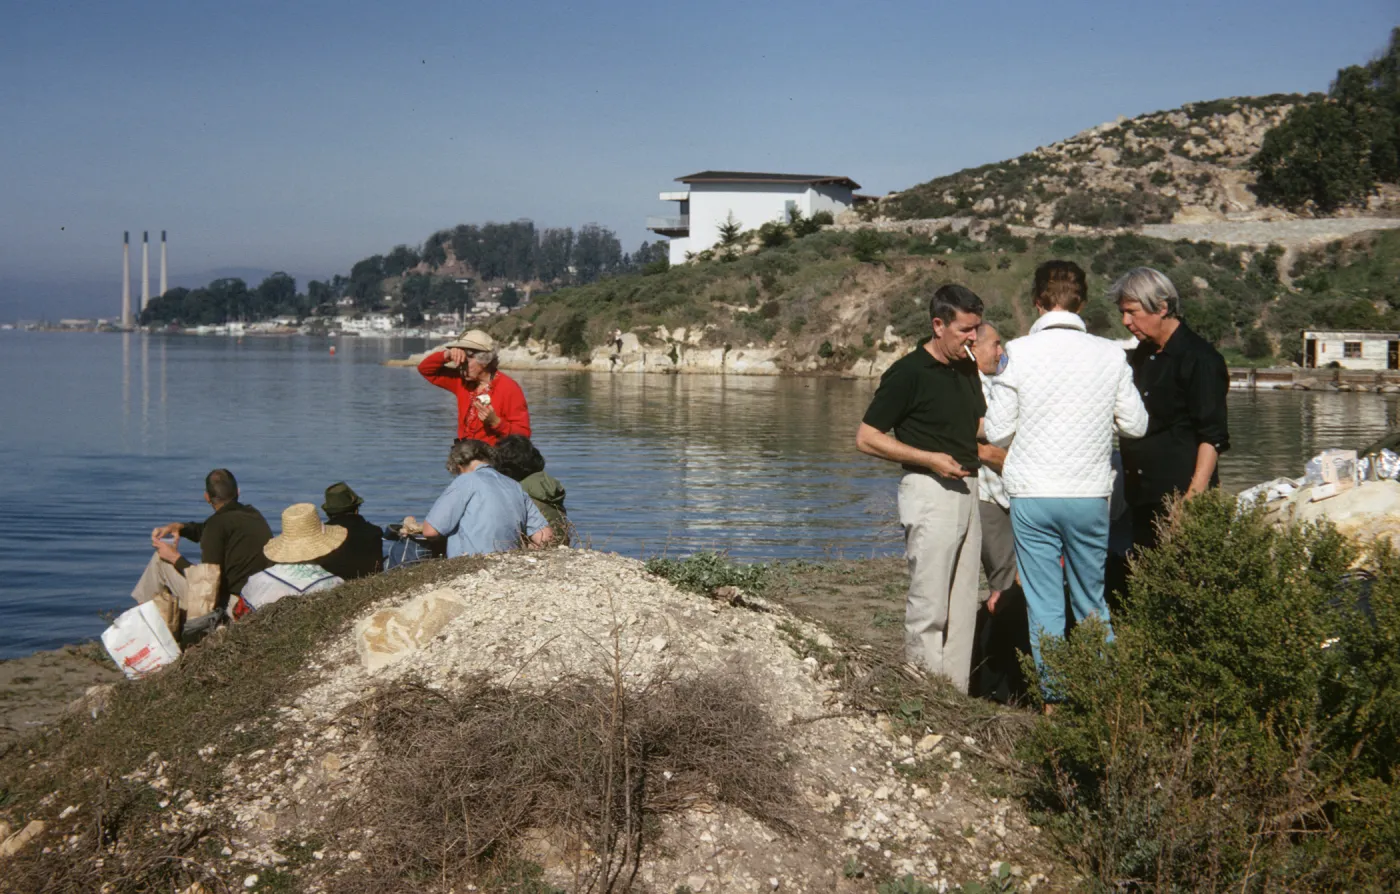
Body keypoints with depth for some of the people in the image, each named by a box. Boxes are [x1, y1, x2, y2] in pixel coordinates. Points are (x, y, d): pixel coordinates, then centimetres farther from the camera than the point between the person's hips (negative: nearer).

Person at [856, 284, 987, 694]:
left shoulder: (966, 369, 12)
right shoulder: (908, 372, -11)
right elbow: (866, 437, -11)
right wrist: (930, 458, -16)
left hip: (966, 490, 8)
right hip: (930, 492, -8)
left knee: (962, 604, 10)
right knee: (928, 605, -6)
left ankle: (955, 693, 17)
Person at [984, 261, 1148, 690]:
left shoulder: (1018, 353, -8)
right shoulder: (1110, 355, -3)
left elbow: (996, 430, -4)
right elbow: (1136, 424, 3)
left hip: (1032, 496, -2)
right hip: (1089, 494, 2)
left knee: (1044, 606, 7)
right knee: (1092, 602, 17)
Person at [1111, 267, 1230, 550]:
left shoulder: (1199, 358, -9)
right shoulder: (1141, 356, 16)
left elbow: (1213, 437, -13)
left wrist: (1194, 497, -20)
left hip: (1179, 495, -8)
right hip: (1142, 498, 8)